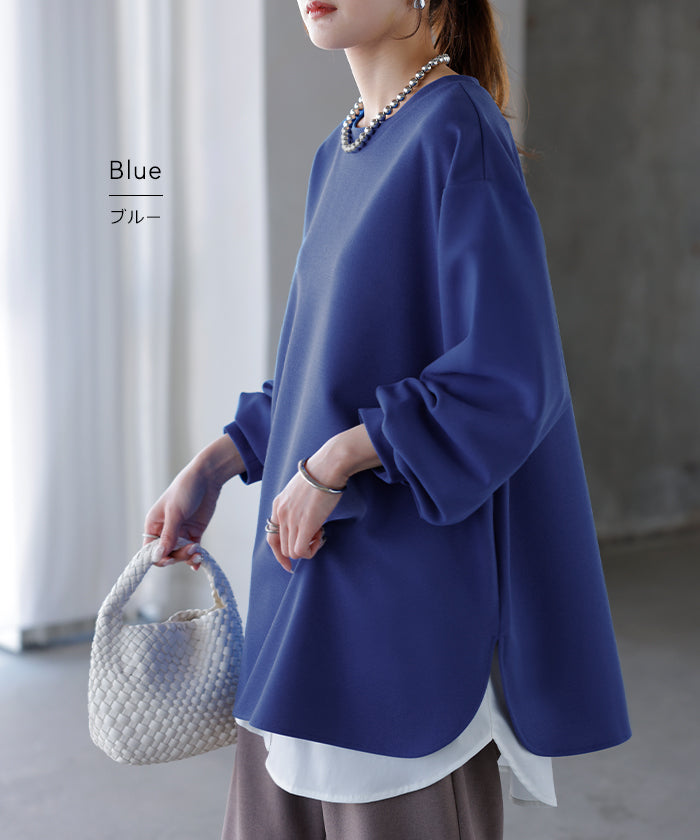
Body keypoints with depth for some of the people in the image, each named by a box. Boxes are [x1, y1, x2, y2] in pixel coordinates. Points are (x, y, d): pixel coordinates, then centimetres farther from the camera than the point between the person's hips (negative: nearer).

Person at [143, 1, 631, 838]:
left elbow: (509, 378, -20)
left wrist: (336, 460, -19)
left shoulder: (457, 132, -14)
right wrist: (212, 467, 11)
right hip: (320, 573, 9)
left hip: (413, 570, -8)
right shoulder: (340, 156, 12)